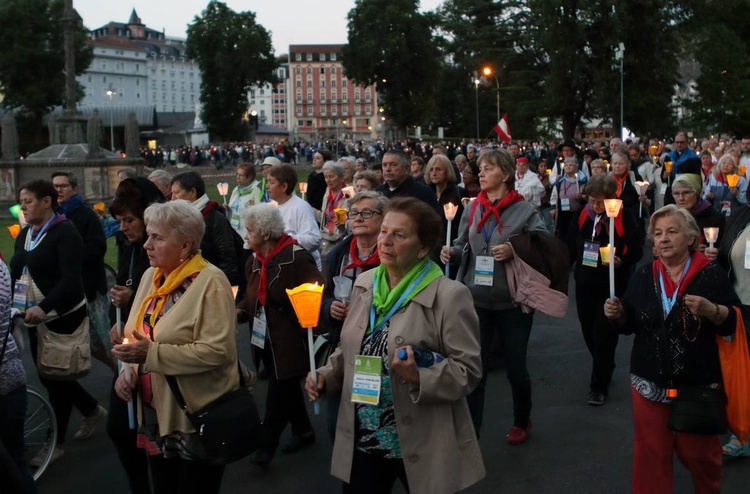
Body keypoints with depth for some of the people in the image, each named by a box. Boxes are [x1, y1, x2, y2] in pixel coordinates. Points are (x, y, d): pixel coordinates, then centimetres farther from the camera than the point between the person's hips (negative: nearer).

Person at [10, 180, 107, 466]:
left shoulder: (65, 232, -14)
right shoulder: (25, 234, 10)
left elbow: (71, 278, -25)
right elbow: (16, 273, 13)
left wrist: (43, 307, -39)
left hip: (64, 317, -8)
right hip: (36, 319, 8)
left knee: (55, 376, 1)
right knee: (49, 375, 14)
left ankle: (57, 443, 15)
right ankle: (93, 411, 36)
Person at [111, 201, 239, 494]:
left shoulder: (210, 282, -16)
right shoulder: (151, 276, 8)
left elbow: (217, 350, -24)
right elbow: (137, 336, 17)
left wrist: (152, 354, -24)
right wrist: (128, 371, -2)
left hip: (197, 420, -7)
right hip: (155, 416, 7)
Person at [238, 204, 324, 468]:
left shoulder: (296, 257, -17)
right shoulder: (255, 261, 7)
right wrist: (241, 310, -1)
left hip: (289, 339, -8)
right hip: (265, 337, 8)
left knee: (279, 392, -2)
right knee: (286, 387, 19)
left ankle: (266, 446, 10)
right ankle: (303, 431, 37)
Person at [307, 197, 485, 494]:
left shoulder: (449, 296, -15)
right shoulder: (364, 283, 4)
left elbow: (468, 370, -15)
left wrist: (419, 377, -30)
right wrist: (326, 377, -2)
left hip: (421, 447, -5)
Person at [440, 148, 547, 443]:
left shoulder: (524, 210, -9)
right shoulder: (473, 208, 3)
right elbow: (463, 244, 11)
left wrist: (514, 250, -24)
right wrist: (451, 251, -10)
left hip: (512, 302, -3)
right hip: (476, 299, 3)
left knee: (516, 368, 13)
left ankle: (522, 421, 39)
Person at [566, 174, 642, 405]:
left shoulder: (623, 217, -12)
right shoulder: (581, 216, 0)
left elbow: (636, 251, -9)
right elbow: (570, 248, 7)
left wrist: (620, 261, -28)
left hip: (613, 284, -4)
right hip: (585, 283, 5)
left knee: (604, 335, -3)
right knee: (589, 332, 13)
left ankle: (599, 385, 11)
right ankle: (604, 370, 38)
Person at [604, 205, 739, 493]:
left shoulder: (712, 274, -8)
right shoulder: (643, 276, 5)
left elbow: (735, 322, -10)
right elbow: (630, 324, 11)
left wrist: (711, 310, -28)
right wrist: (617, 314, -10)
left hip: (699, 384, -3)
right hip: (650, 383, 3)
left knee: (699, 453, 13)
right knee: (651, 452, 11)